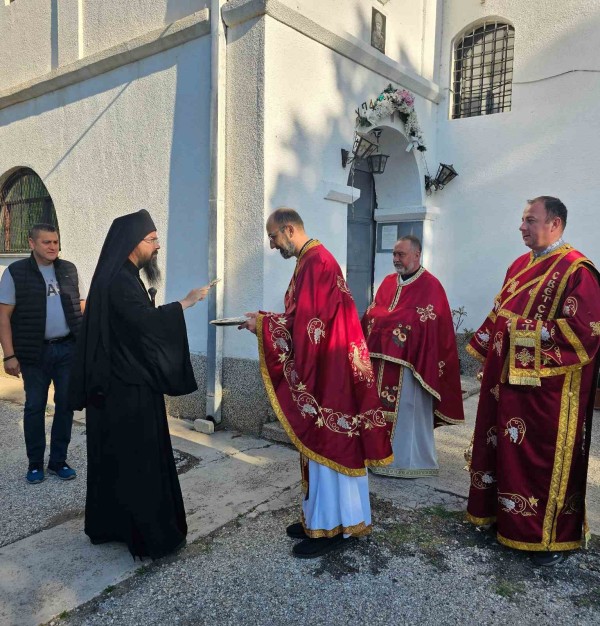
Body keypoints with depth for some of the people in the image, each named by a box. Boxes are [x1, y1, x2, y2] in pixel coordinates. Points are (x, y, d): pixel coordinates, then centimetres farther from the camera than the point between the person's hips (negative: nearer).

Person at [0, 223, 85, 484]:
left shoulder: (69, 270, 6)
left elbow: (82, 308, 11)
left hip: (69, 349, 3)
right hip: (35, 352, -2)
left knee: (66, 404, 8)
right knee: (35, 406, 8)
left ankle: (58, 460, 23)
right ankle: (35, 463, 23)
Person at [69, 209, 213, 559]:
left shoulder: (125, 277, 13)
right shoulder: (117, 281, -18)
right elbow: (146, 319, -31)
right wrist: (187, 302, -23)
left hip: (129, 382, 10)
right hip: (126, 387, -10)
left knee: (121, 455, 17)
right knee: (135, 457, -1)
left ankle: (112, 524, 31)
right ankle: (148, 535, 11)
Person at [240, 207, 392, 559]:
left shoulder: (316, 262, -16)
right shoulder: (312, 261, 16)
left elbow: (306, 322, -22)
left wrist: (264, 324, -11)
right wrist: (267, 319, 8)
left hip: (327, 370, -10)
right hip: (319, 369, 10)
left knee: (327, 444, -1)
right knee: (322, 442, 15)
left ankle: (331, 526, 12)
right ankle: (322, 517, 27)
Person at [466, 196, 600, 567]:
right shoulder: (520, 266, 12)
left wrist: (529, 331, -20)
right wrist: (487, 358, 13)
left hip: (547, 389, -8)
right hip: (508, 380, 8)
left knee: (544, 458, 3)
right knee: (506, 449, 17)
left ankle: (553, 536, 19)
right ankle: (502, 512, 34)